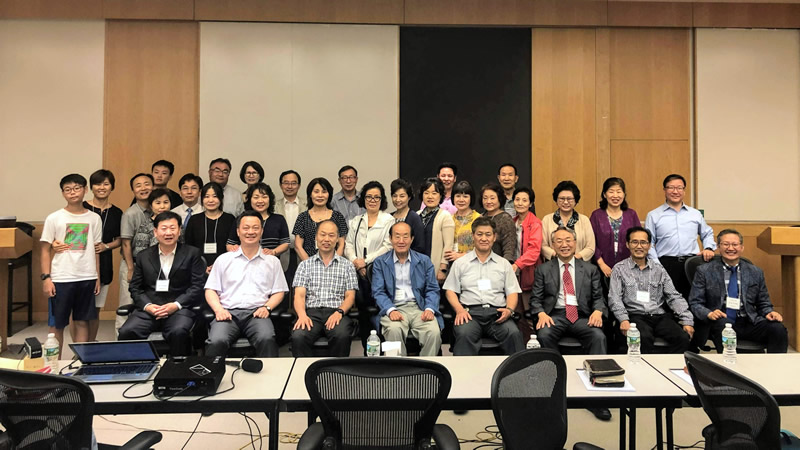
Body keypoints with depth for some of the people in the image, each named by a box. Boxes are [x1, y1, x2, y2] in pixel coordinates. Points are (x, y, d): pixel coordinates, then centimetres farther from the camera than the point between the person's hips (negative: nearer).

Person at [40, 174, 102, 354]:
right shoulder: (54, 219, -1)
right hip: (60, 278, -1)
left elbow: (95, 250, 9)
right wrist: (46, 277, -7)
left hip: (87, 278, 2)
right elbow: (45, 250, 1)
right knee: (57, 324, 6)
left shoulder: (94, 218, 4)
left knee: (82, 322, 8)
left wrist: (97, 277, 7)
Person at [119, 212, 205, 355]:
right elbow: (135, 287, 13)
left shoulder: (192, 254, 8)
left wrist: (176, 305, -11)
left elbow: (197, 287, 2)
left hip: (179, 309, -3)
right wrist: (147, 306, -6)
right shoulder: (144, 256, 16)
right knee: (126, 332, -24)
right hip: (149, 310, 3)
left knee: (179, 332, -34)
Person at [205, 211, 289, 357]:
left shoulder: (272, 262, 19)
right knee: (216, 342, -31)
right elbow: (210, 290, 15)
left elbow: (279, 292, 15)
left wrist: (267, 307, -5)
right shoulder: (223, 260, 19)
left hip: (256, 313, 0)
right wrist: (218, 309, -4)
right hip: (228, 313, 1)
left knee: (267, 340, -34)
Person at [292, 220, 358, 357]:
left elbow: (350, 296, 9)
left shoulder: (347, 265, 15)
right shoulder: (305, 265, 16)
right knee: (298, 337, -32)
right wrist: (302, 315, -16)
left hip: (336, 312, 0)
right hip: (311, 312, 0)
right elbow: (299, 295, 5)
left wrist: (339, 312, -13)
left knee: (342, 336, -34)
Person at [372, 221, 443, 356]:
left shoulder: (424, 261, 14)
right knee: (394, 330, -34)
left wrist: (429, 309, -10)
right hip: (394, 308, -1)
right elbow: (378, 292, 3)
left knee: (434, 332, -28)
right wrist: (390, 310, -15)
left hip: (419, 308, 1)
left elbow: (432, 289, 10)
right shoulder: (380, 262, 11)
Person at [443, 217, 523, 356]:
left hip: (497, 313, 1)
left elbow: (512, 292, 16)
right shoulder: (460, 263, 17)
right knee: (464, 334, -35)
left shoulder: (504, 264, 20)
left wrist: (509, 309, -6)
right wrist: (459, 310, -7)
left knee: (514, 333, -31)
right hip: (470, 312, -1)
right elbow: (450, 291, 12)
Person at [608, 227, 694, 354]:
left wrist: (687, 320, -1)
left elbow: (674, 297, 12)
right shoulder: (619, 269, 8)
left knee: (683, 337, -24)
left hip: (660, 316, 3)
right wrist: (623, 320, -17)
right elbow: (614, 299, -1)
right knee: (645, 338, -35)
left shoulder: (658, 268, 18)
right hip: (635, 316, -3)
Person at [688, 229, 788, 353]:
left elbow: (764, 304, 20)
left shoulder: (756, 272, 15)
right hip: (719, 322, -2)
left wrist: (769, 313, -3)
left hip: (749, 323, 3)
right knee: (721, 324, -36)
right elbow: (695, 303, 2)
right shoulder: (704, 271, 5)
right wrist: (709, 314, -19)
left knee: (778, 329, -26)